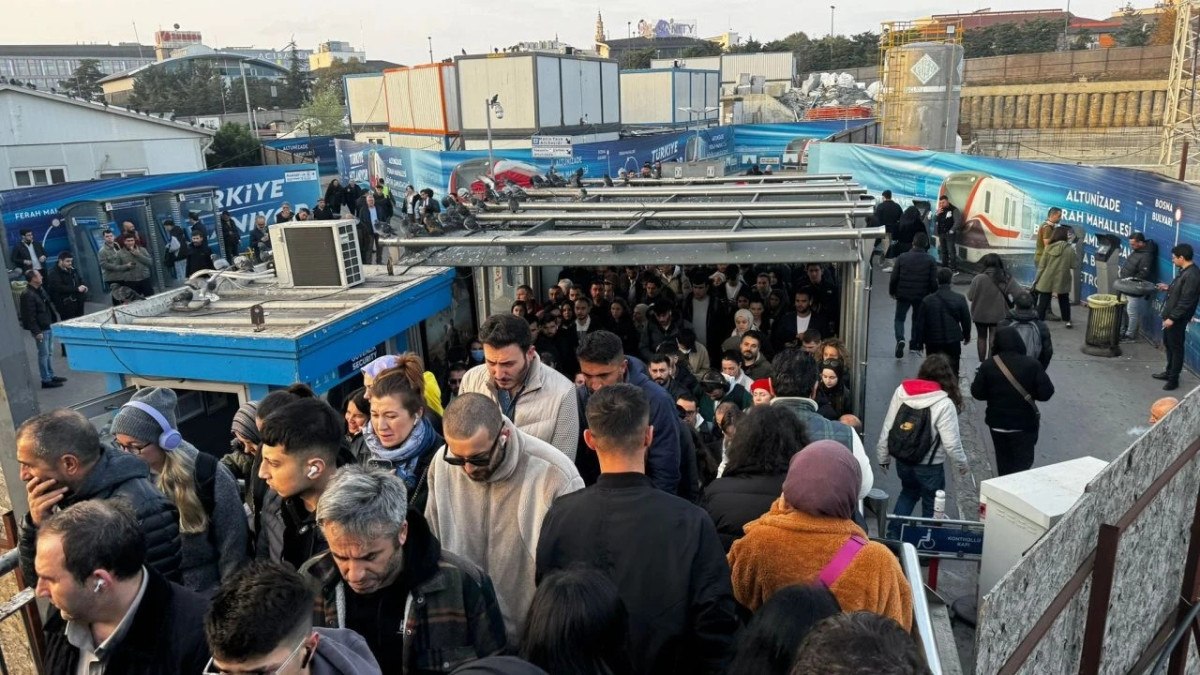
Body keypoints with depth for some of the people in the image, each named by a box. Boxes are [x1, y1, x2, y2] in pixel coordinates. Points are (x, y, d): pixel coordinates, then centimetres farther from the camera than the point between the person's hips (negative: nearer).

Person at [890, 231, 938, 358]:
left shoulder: (903, 257, -7)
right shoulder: (930, 260, -7)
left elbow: (894, 277, -4)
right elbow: (934, 281, -7)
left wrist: (892, 291, 10)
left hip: (903, 295, -1)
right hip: (921, 296, 1)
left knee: (900, 319, 11)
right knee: (918, 319, 18)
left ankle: (900, 339, -14)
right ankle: (915, 345, 26)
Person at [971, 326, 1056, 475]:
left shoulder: (988, 366, -11)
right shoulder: (1032, 364, -13)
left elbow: (977, 393, -6)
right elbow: (1046, 393, -12)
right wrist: (1029, 393, 7)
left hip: (997, 423, 2)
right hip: (1025, 424, -2)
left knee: (1003, 460, 20)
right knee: (1023, 462, 7)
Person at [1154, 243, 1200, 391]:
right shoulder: (1184, 271, 7)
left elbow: (1186, 301, -25)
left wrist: (1172, 318, -23)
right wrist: (1168, 288, 16)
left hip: (1177, 319, -10)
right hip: (1170, 316, 10)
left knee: (1176, 348, 1)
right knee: (1168, 344, 21)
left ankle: (1173, 379, 10)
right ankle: (1169, 372, 35)